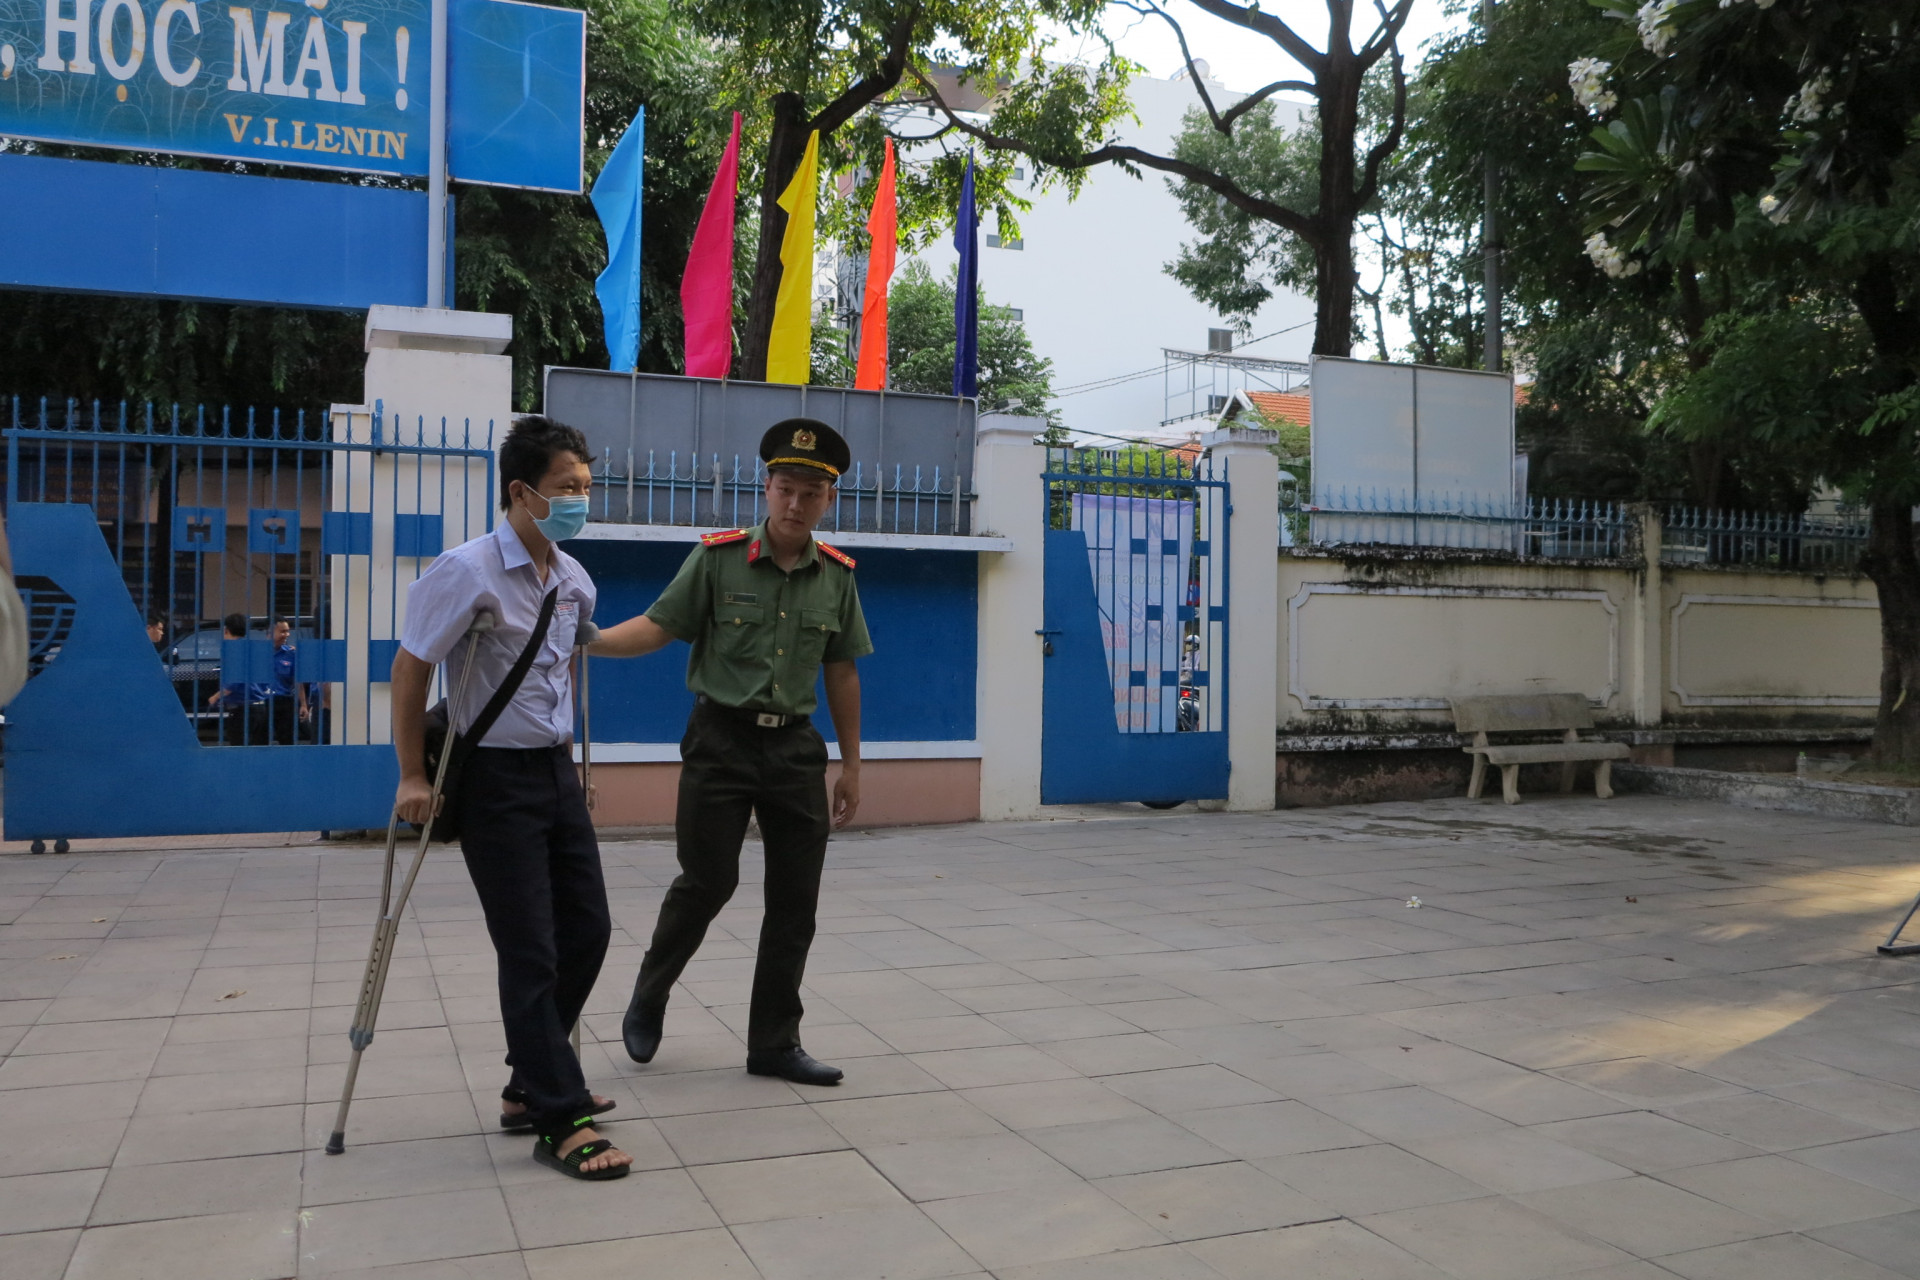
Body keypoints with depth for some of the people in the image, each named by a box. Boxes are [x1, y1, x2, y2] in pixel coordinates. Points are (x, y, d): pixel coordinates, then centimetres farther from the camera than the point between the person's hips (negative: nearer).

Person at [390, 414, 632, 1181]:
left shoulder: (572, 578, 5)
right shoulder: (469, 571, -16)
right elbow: (410, 667, -13)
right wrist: (413, 776, -13)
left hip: (557, 770, 8)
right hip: (496, 779, -8)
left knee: (586, 929, 10)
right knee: (531, 952, -5)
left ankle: (529, 1089, 26)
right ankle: (560, 1123, 4)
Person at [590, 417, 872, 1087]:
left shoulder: (836, 576, 5)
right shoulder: (718, 556, -5)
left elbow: (841, 673, 10)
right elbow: (658, 625, -6)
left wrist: (851, 767, 11)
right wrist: (588, 640, -24)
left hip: (795, 746, 4)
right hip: (721, 740, -3)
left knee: (795, 900, 5)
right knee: (707, 881, -3)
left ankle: (775, 1043, 19)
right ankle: (649, 997, 26)